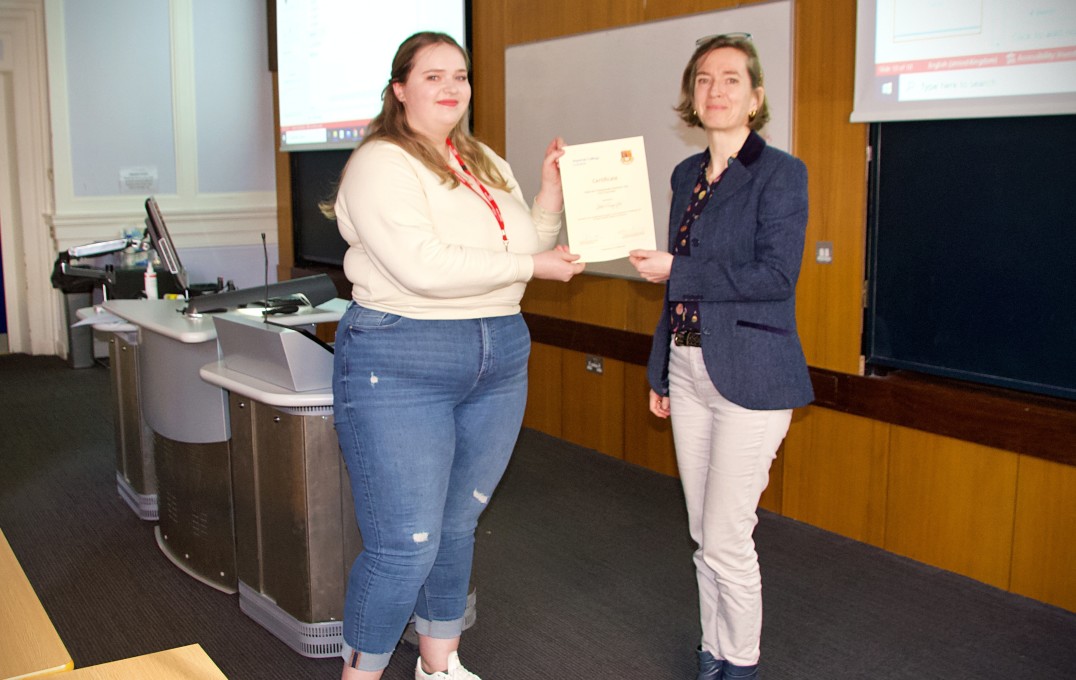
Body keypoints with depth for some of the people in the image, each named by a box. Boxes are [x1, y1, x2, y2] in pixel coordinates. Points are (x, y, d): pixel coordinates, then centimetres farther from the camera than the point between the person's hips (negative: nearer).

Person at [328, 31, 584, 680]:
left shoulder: (488, 164, 15)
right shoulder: (381, 164, -10)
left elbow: (527, 244, 19)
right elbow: (425, 266, -23)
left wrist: (552, 190, 5)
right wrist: (532, 265, -15)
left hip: (499, 359, 8)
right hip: (400, 363, -7)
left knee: (458, 526, 17)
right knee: (405, 546, -5)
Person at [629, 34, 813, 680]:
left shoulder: (780, 172, -8)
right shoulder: (687, 174, 12)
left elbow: (777, 275, -19)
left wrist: (676, 272, -16)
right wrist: (661, 370, 17)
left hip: (749, 375, -7)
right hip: (688, 371, 7)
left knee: (726, 538, -3)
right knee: (704, 535, 14)